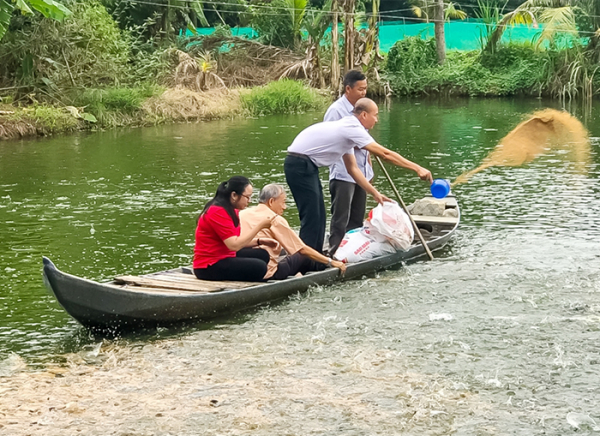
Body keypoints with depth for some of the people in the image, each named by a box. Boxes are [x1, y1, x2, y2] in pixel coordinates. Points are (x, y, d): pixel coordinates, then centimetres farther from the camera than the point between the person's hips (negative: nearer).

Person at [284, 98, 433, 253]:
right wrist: (417, 168, -12)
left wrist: (375, 193, 15)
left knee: (318, 217, 12)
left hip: (306, 166, 10)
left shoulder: (348, 130, 16)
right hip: (300, 165, -10)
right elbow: (385, 154, -16)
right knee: (311, 218, -10)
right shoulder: (353, 129, -14)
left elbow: (352, 168, 19)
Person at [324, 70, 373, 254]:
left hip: (362, 172, 8)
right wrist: (353, 144, -20)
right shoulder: (336, 110, -13)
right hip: (343, 173, -8)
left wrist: (369, 163, 20)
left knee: (357, 218, 13)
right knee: (341, 219, -4)